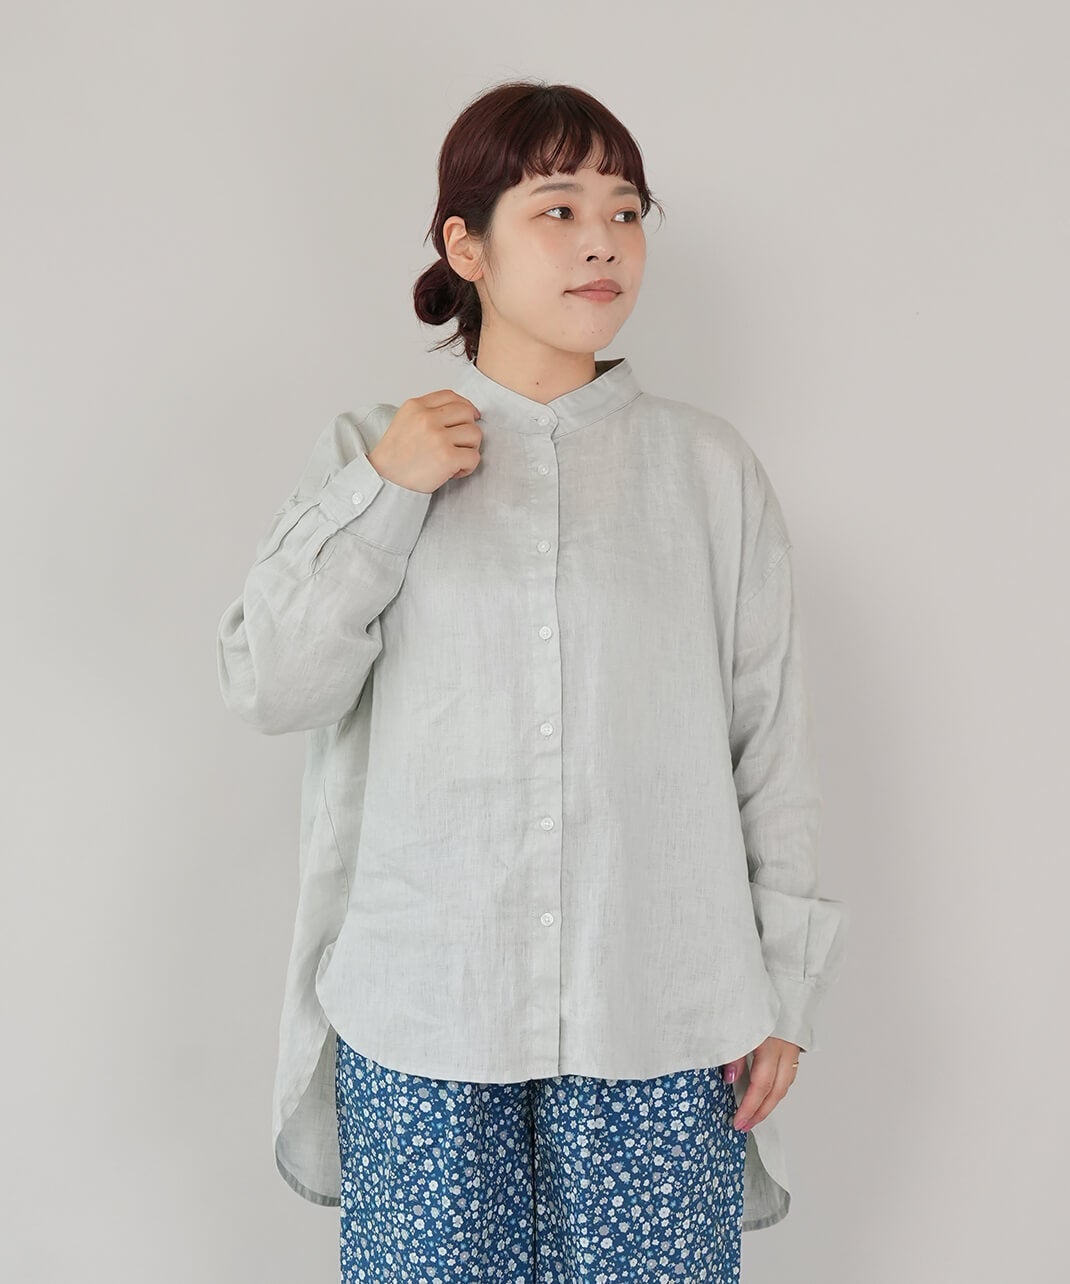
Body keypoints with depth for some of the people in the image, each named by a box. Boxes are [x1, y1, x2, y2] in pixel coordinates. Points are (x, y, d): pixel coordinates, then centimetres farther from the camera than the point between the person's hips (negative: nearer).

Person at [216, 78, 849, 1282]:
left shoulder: (711, 465, 4)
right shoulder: (370, 449, 4)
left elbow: (774, 737, 4)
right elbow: (266, 685, -2)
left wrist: (782, 986, 3)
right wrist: (382, 492, -11)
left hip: (662, 1013, 1)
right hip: (422, 1009, 0)